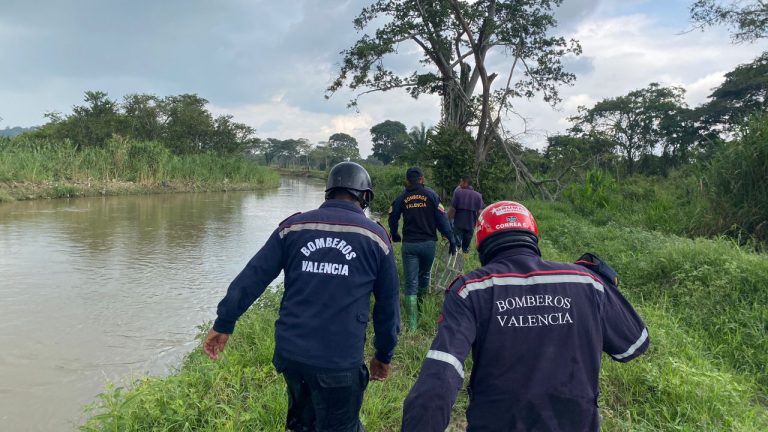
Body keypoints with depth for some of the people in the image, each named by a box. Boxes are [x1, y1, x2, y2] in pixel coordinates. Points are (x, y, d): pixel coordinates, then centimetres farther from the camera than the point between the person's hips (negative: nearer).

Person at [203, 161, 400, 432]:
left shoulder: (293, 226, 4)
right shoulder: (375, 236, 1)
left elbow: (252, 278, 1)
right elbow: (388, 305, 5)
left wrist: (223, 324, 9)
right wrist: (384, 355, 16)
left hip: (290, 352, 4)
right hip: (339, 361, -3)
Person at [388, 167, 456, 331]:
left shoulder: (401, 197, 3)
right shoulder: (431, 194, -1)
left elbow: (392, 219, 10)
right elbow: (442, 218, -7)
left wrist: (395, 236, 28)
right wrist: (451, 239, -3)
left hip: (409, 244, 0)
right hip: (428, 243, 0)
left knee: (410, 283, 1)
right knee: (424, 276, 22)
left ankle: (412, 323, -5)